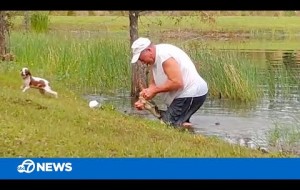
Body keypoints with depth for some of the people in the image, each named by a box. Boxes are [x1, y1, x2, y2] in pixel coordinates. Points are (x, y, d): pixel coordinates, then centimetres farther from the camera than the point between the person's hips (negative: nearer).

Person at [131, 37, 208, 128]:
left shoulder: (164, 55, -22)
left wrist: (154, 90, -19)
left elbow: (177, 82, -27)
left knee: (167, 124, -15)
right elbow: (153, 84, 9)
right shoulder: (153, 60, 10)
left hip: (191, 95, -11)